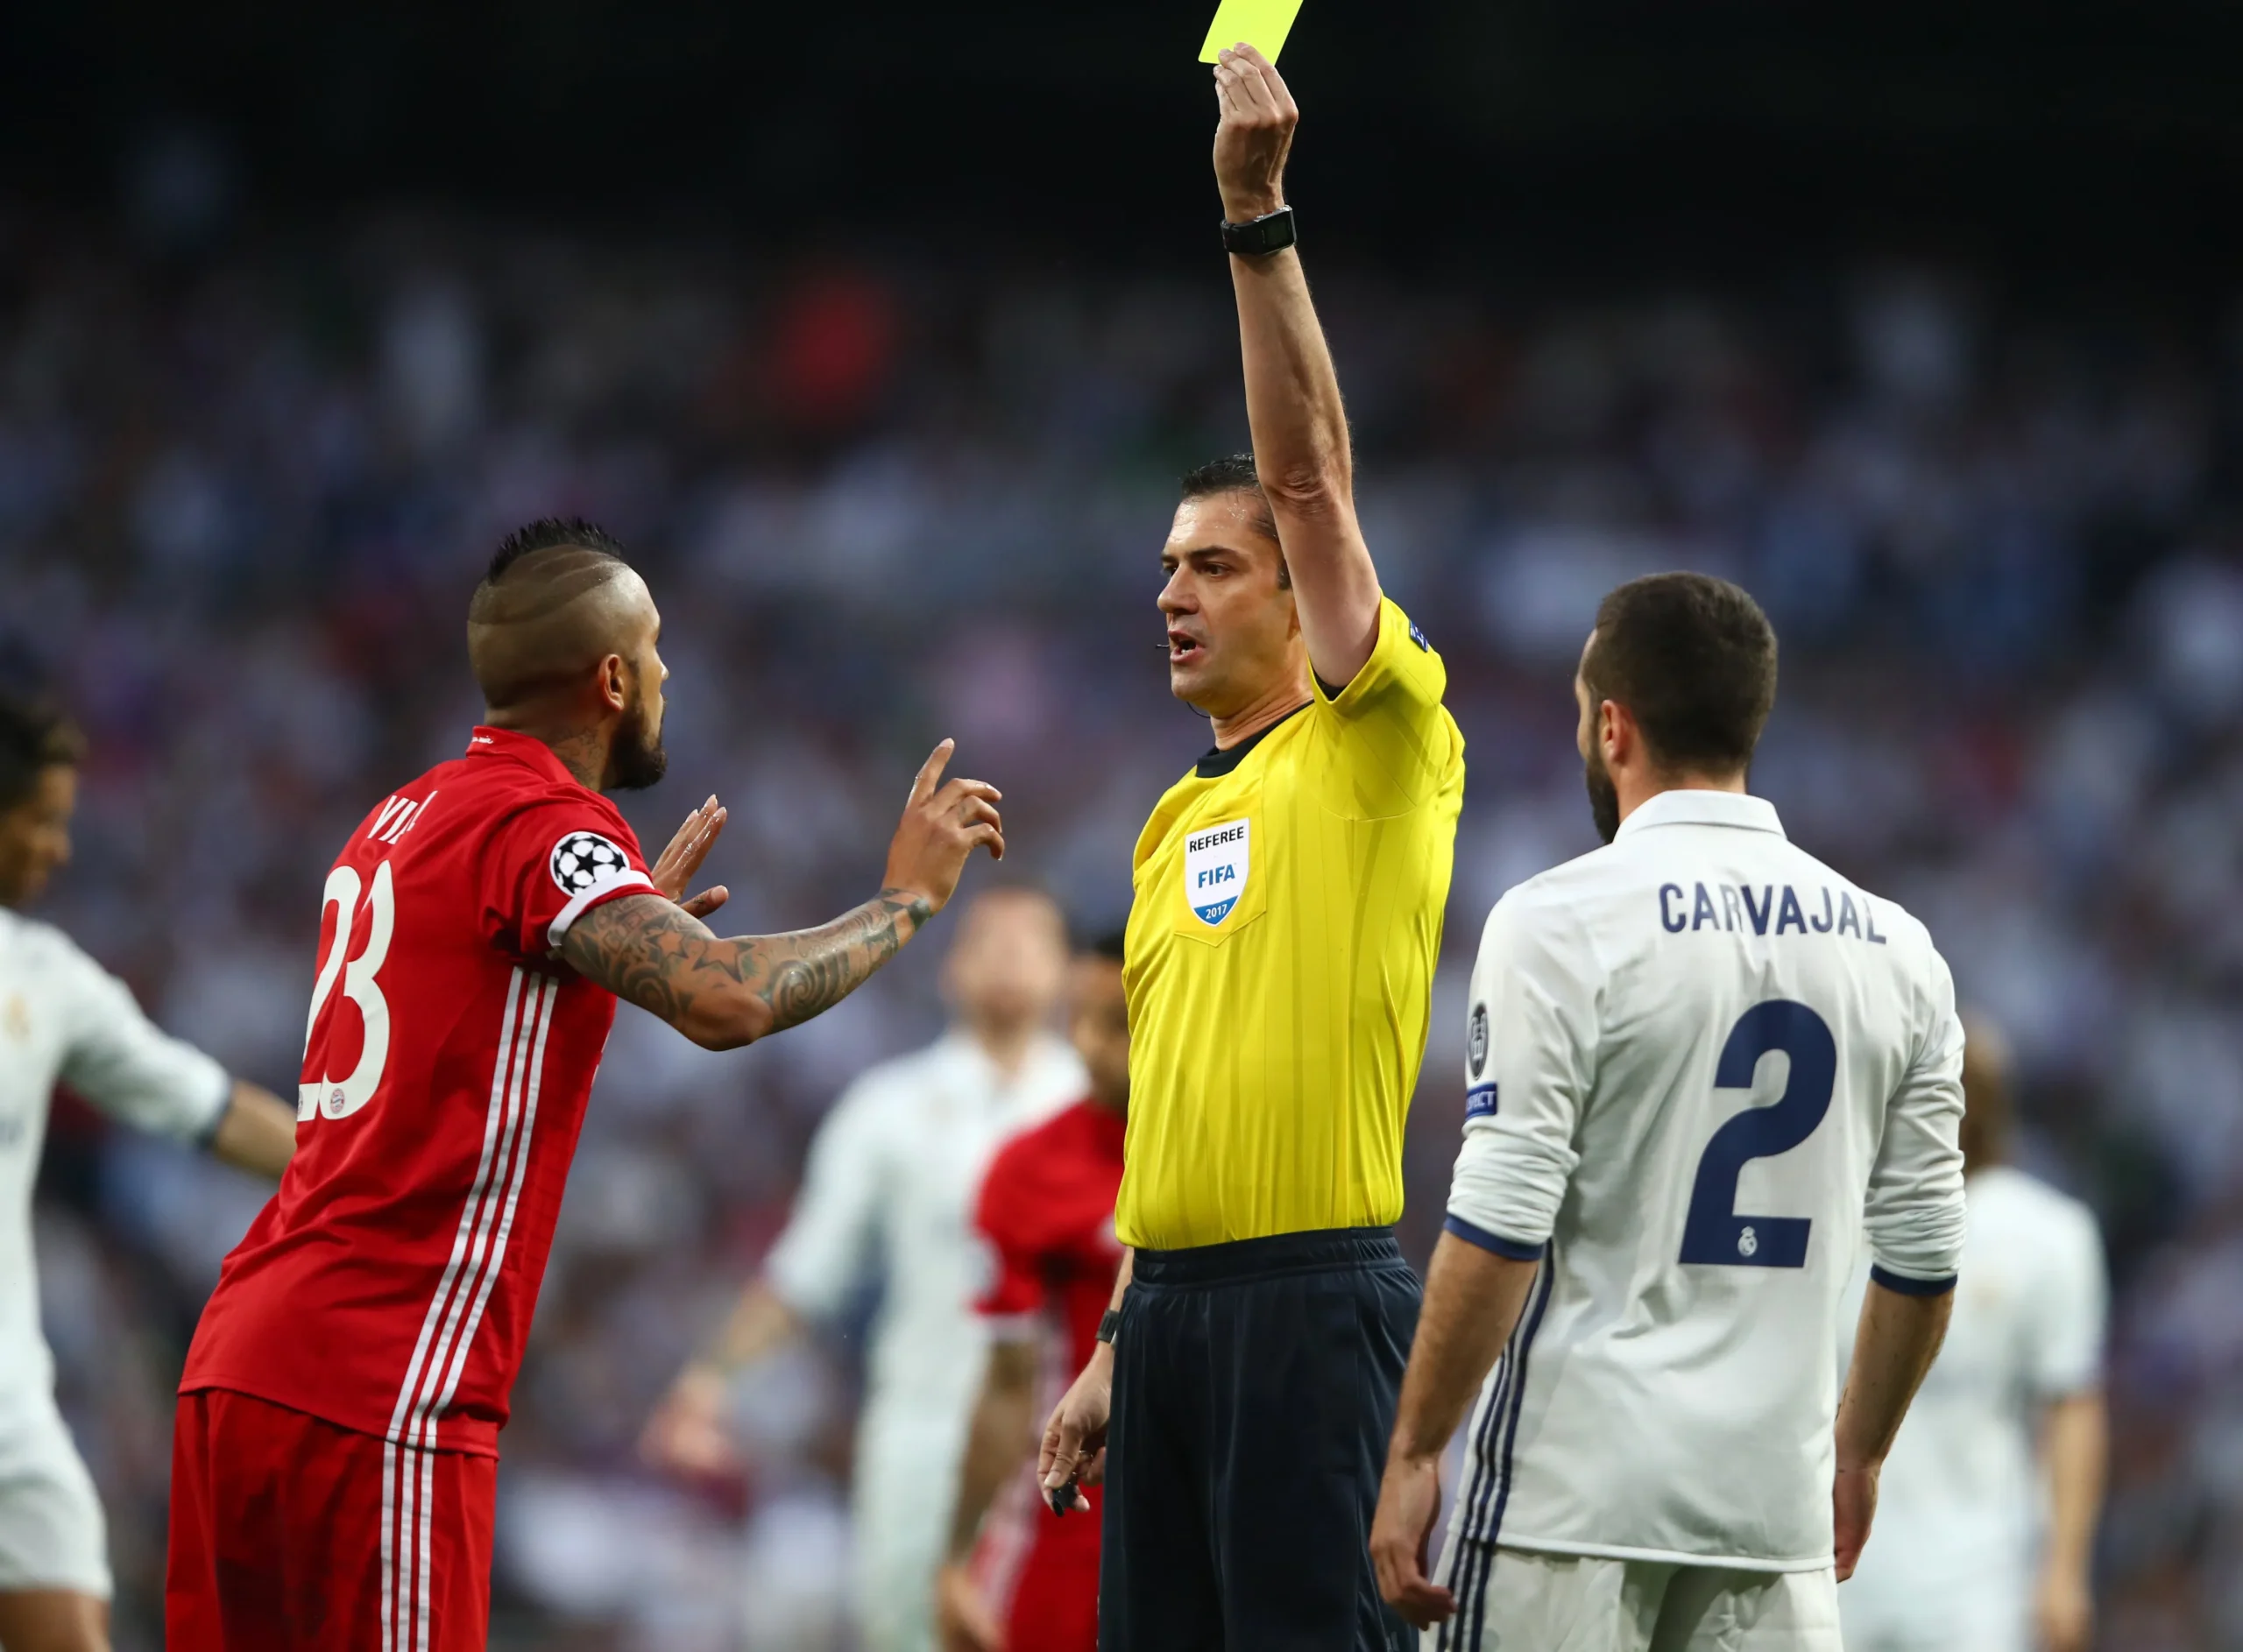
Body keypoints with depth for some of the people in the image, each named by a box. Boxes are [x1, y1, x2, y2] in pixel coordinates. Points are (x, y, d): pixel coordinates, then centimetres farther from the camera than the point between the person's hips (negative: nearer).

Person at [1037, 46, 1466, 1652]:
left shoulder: (1379, 749, -1)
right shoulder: (1182, 816, 20)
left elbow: (1311, 475, -12)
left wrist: (1256, 218, -17)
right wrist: (1114, 1352, 19)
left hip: (1315, 1296, -8)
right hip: (1172, 1300, 8)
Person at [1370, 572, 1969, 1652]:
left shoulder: (1563, 924, -8)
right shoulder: (1894, 949, 8)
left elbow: (1496, 1232, -13)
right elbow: (1922, 1259, 11)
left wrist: (1413, 1453, -6)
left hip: (1578, 1486, -5)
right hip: (1777, 1501, 5)